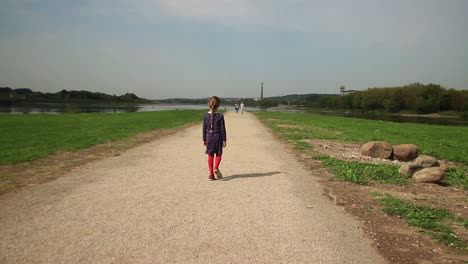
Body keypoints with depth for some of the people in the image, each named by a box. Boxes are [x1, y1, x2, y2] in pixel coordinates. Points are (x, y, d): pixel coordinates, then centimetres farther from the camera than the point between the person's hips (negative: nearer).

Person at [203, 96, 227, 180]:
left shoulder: (206, 115, -2)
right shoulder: (220, 116, -9)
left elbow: (204, 128, 3)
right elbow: (222, 129, -7)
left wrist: (204, 139, 11)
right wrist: (224, 140, 0)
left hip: (209, 137, 2)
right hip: (218, 137, -2)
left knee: (210, 155, 10)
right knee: (218, 154, 12)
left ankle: (211, 174, 12)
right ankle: (216, 168, -13)